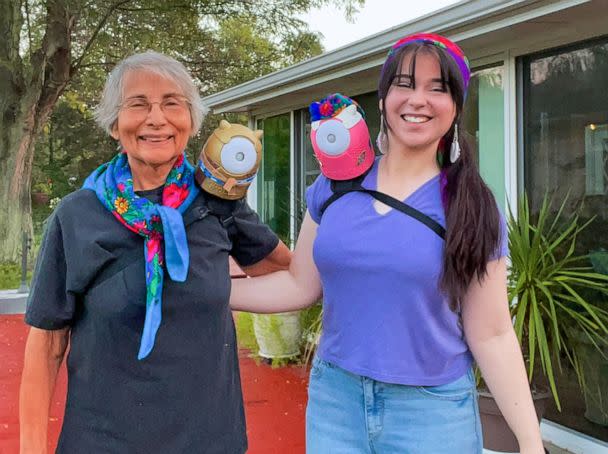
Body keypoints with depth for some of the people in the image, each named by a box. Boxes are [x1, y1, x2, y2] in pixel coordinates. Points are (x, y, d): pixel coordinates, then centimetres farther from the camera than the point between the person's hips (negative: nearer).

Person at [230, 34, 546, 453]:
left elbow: (491, 335, -5)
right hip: (334, 396, 3)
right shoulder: (335, 185, 0)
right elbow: (300, 285, 5)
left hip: (433, 408, -2)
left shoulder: (471, 207, -7)